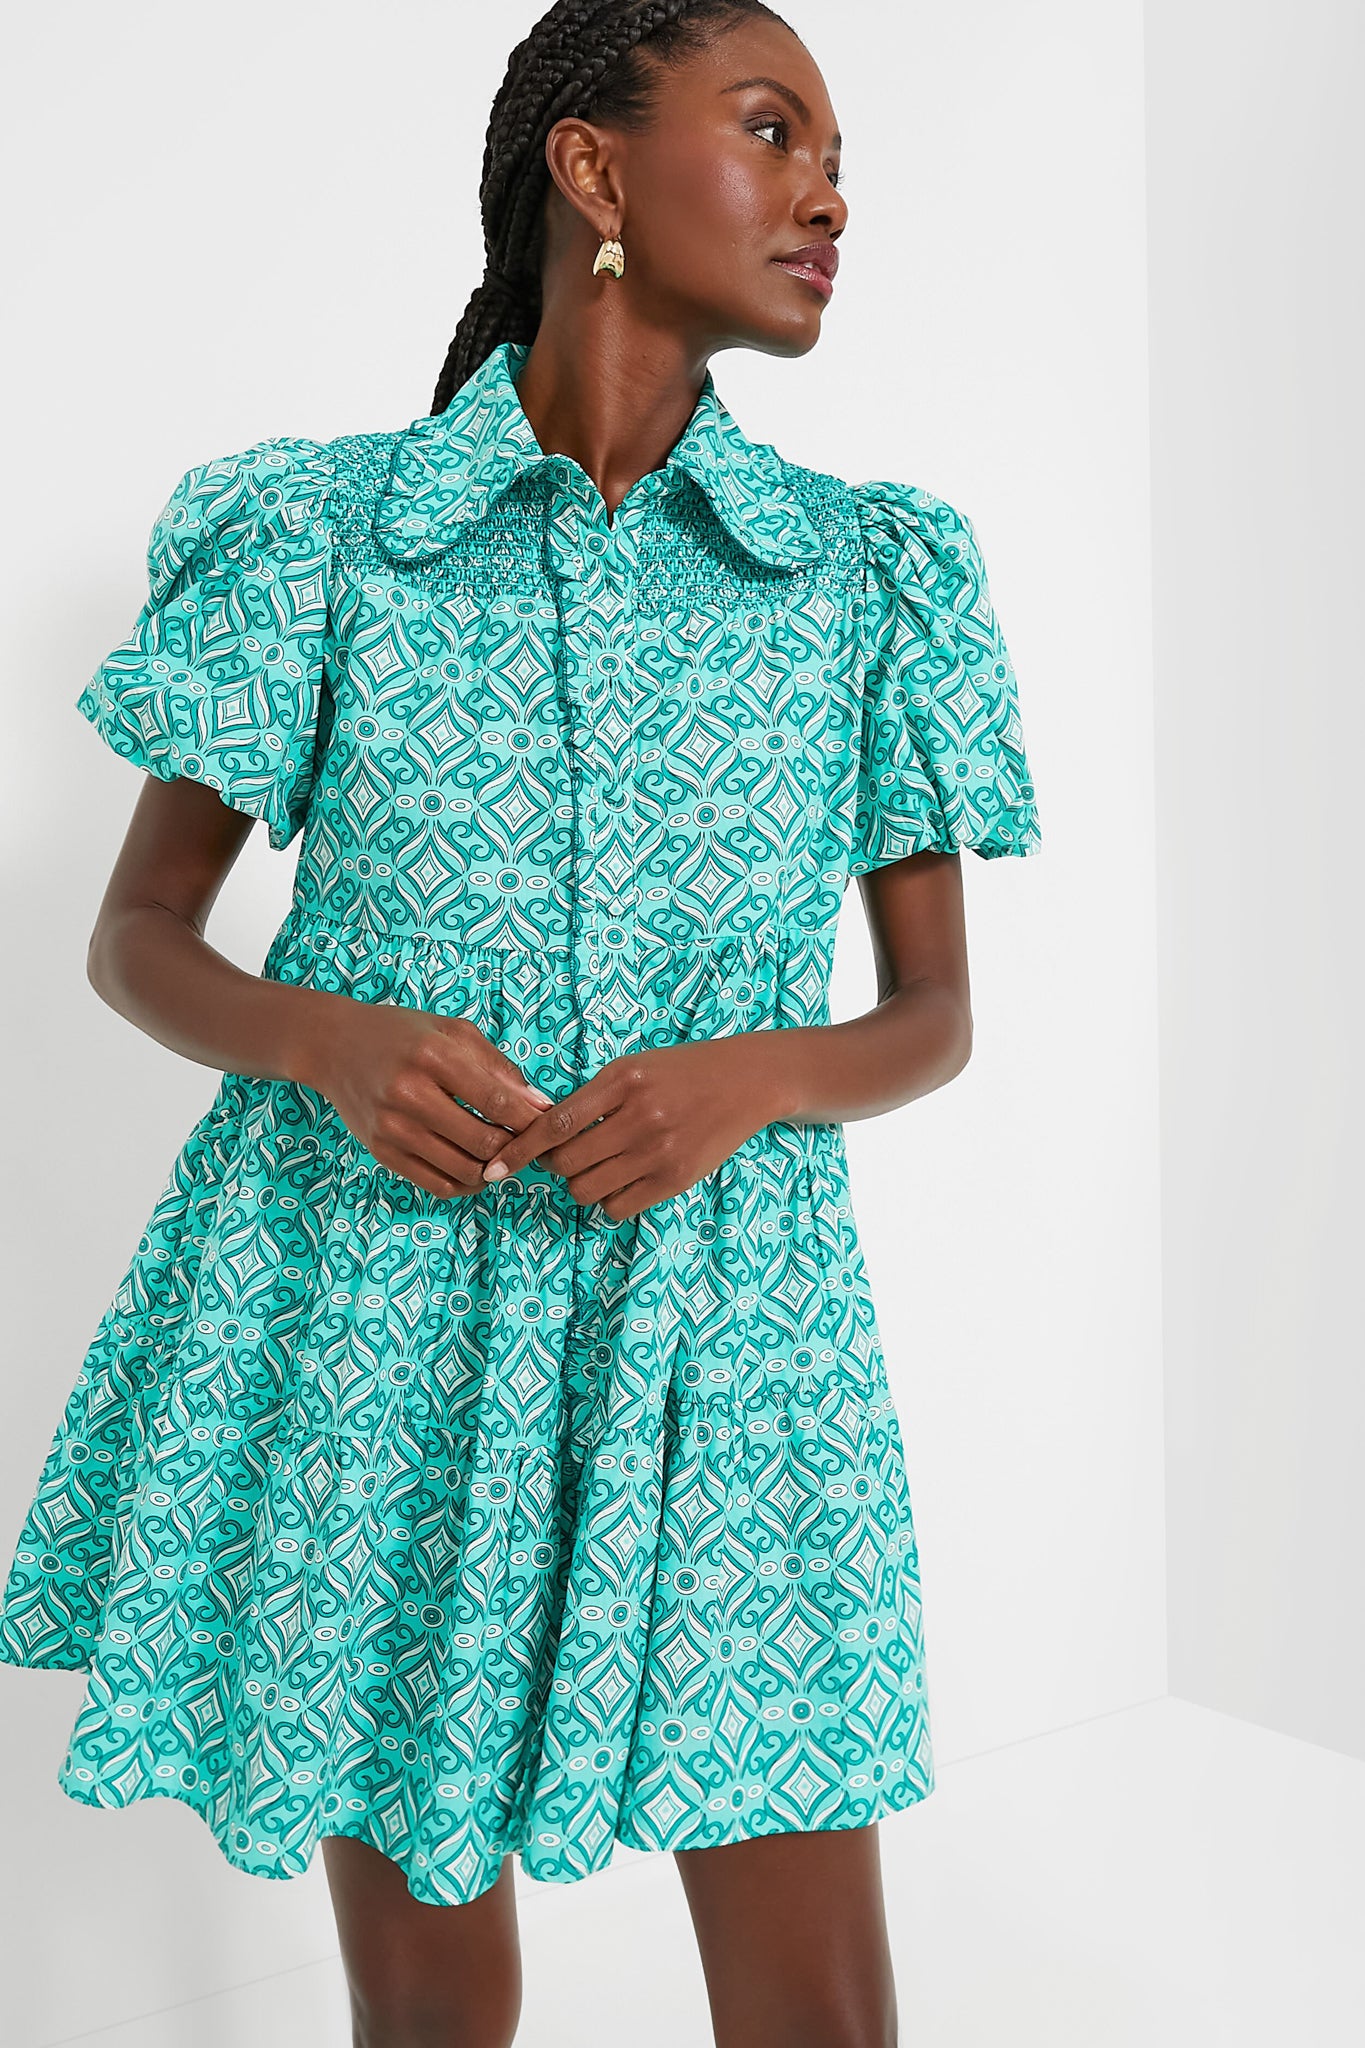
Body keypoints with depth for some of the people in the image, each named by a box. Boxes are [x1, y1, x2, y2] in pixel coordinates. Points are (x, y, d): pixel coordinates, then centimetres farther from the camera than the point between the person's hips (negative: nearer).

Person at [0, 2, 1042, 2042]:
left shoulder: (869, 572, 3)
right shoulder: (322, 532, -1)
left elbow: (936, 1016, 7)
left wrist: (750, 1077, -14)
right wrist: (328, 1042, -16)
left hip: (718, 1318, 1)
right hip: (370, 1310, 0)